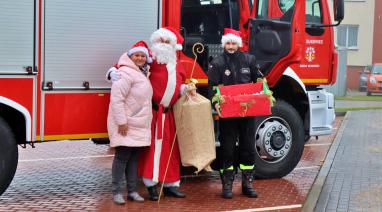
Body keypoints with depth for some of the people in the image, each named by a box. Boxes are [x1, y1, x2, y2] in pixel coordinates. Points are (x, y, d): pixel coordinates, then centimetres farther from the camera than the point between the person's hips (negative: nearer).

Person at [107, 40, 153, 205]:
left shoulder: (142, 74, 16)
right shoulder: (126, 73, -15)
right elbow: (116, 98, -22)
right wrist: (121, 121, -25)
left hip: (138, 124, 9)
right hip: (125, 125, -9)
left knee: (134, 157, 11)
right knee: (122, 157, -7)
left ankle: (132, 190, 18)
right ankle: (117, 192, 0)